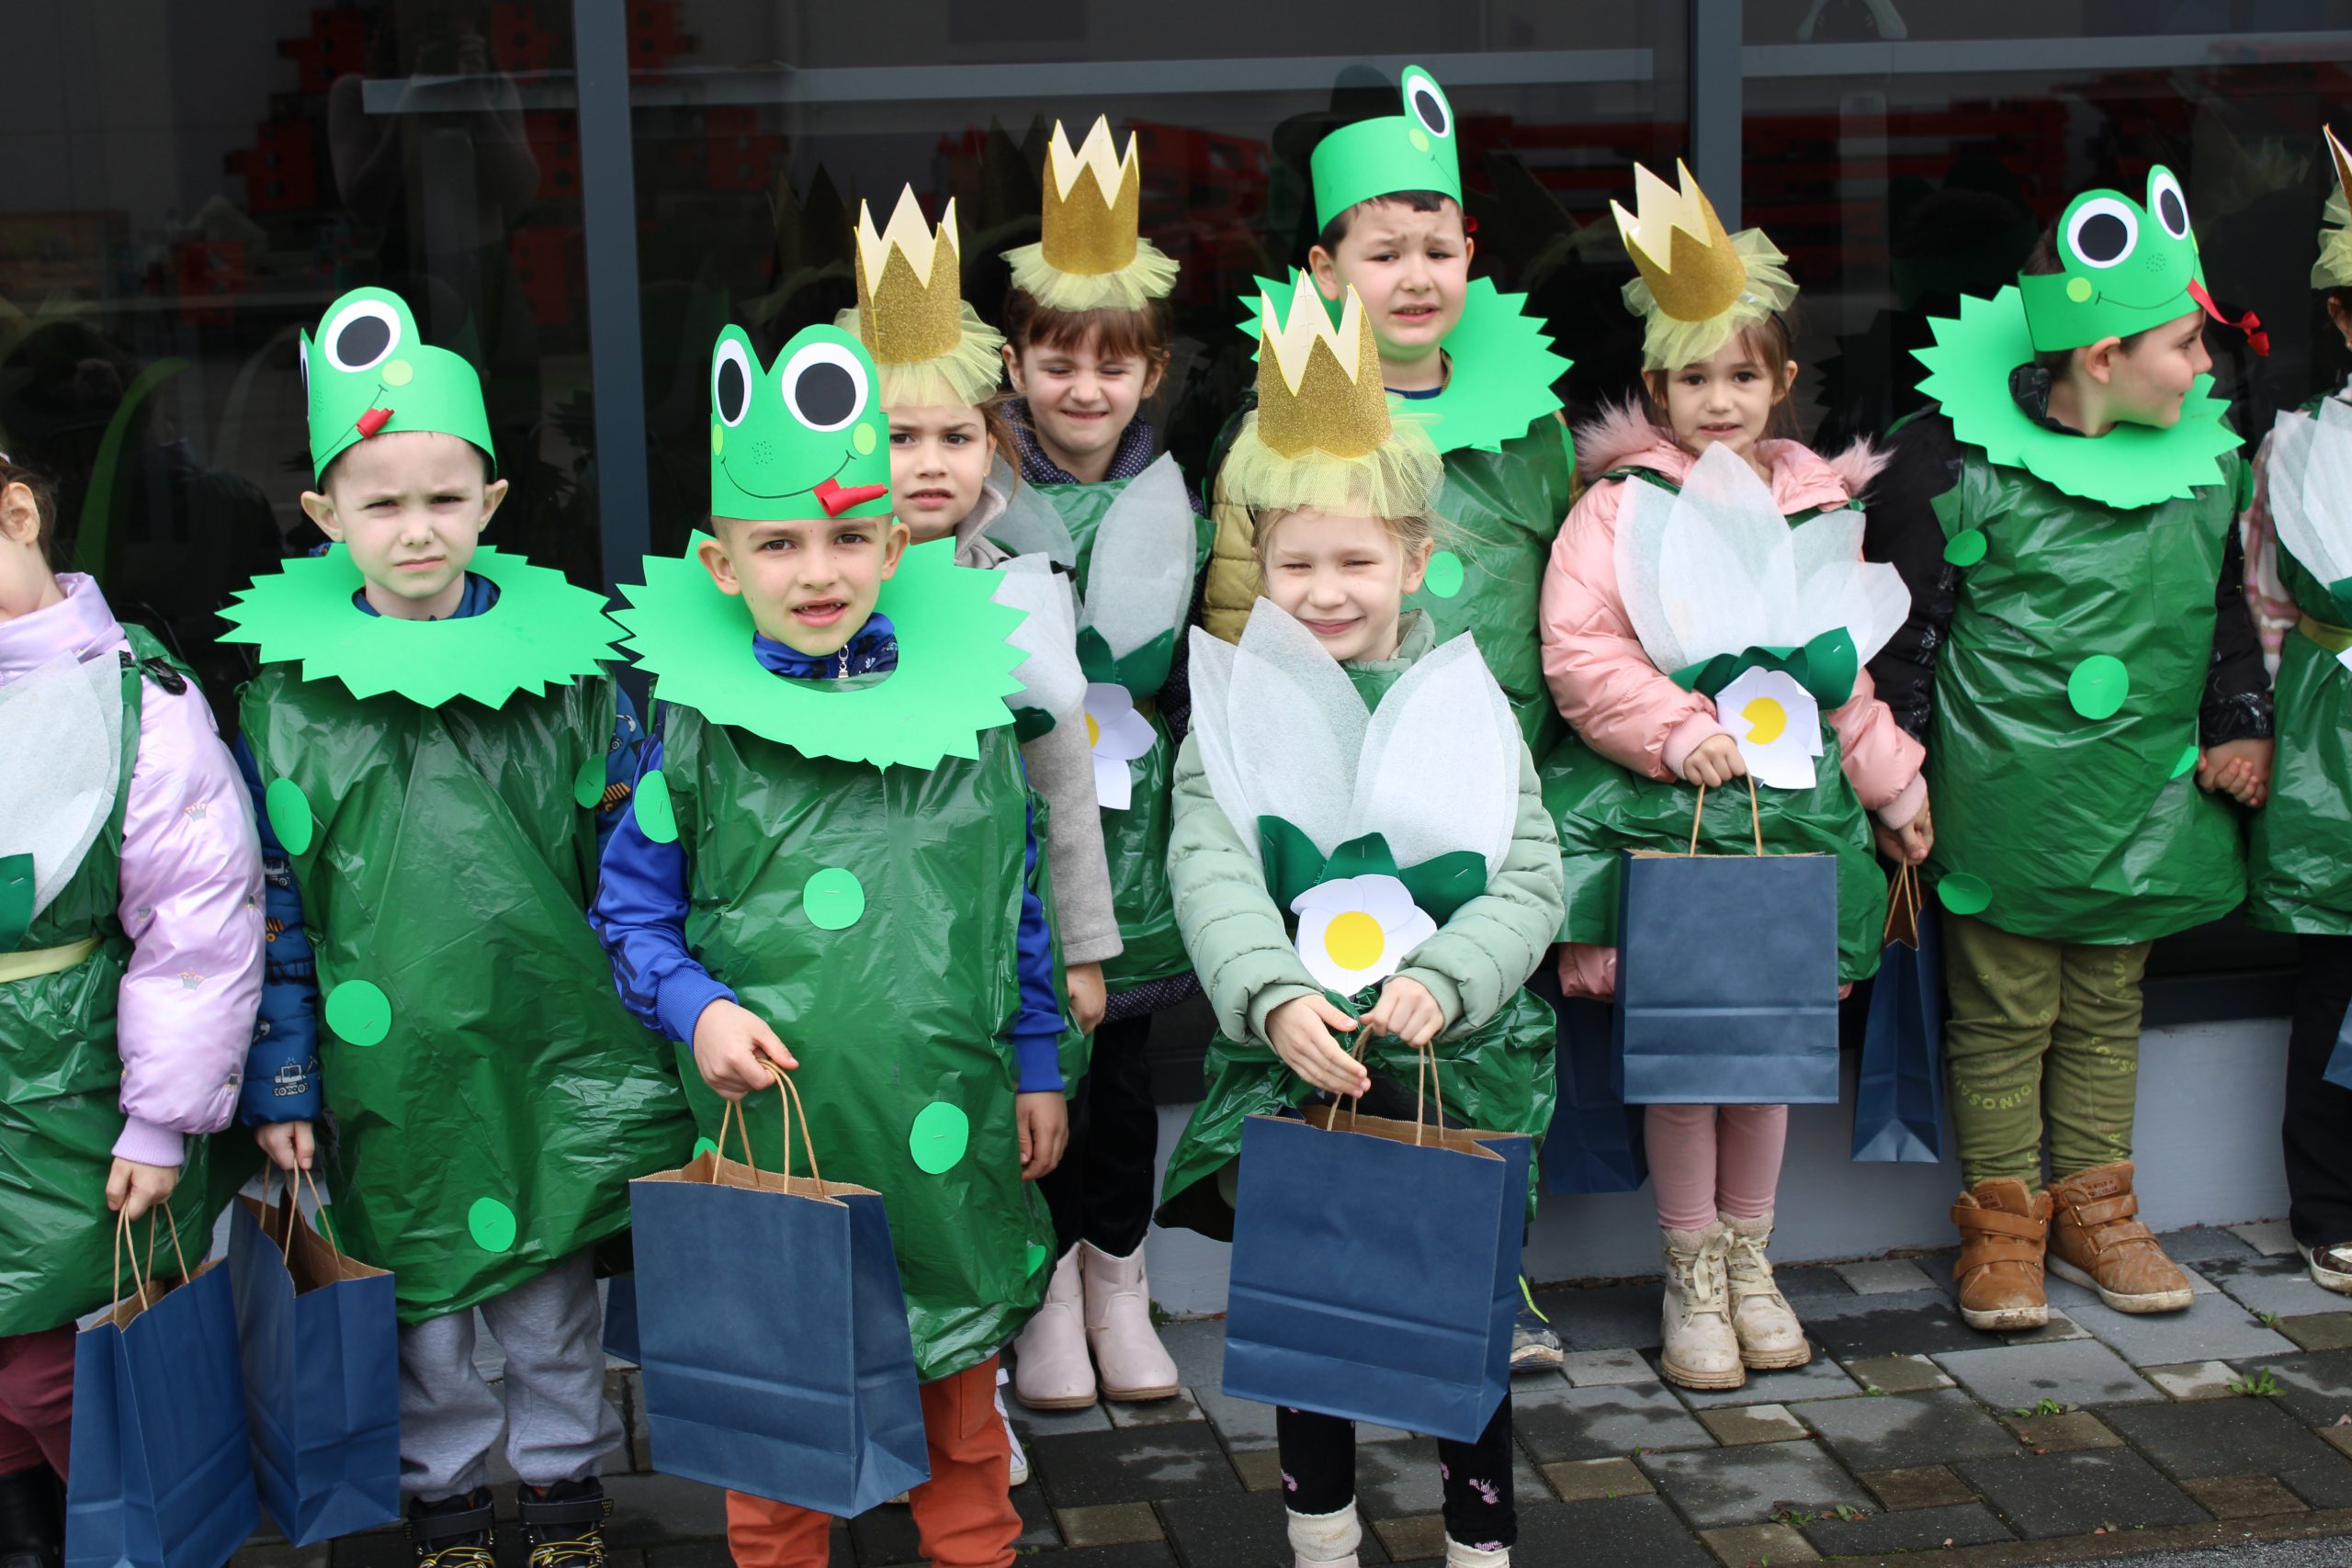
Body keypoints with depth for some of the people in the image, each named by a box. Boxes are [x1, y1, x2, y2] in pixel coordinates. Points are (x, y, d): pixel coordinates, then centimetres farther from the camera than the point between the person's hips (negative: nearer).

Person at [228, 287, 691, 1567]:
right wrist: (281, 1078, 0)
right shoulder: (287, 683, -5)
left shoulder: (567, 656, -4)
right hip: (389, 1059, 0)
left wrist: (657, 1028, 3)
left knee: (551, 1273, 15)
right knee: (419, 1282, 15)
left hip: (553, 1046, 0)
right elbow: (271, 896, 0)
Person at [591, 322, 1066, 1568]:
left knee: (959, 1386, 16)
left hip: (948, 1124, 2)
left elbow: (1018, 902, 9)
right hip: (771, 1124, -2)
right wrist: (697, 1008, -13)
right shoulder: (696, 726, -5)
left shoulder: (967, 702, 2)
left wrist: (1039, 1068, 10)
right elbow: (631, 913, 3)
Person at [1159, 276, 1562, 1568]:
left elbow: (1528, 881, -4)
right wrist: (1276, 998, -30)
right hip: (1289, 1062, 0)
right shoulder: (1234, 711, 0)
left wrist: (1441, 983, -22)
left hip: (1455, 1063, 0)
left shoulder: (1466, 707, 1)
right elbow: (1211, 874, -12)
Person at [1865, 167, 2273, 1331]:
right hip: (2007, 799, -5)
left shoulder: (2207, 458, 4)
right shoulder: (1956, 462, -14)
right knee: (2003, 1016, 5)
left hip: (2149, 795, 5)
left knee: (2107, 1010, 15)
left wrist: (2240, 726, 10)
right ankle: (2001, 1225, 18)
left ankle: (2094, 1212, 29)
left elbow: (2227, 603, 18)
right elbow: (1903, 625, -8)